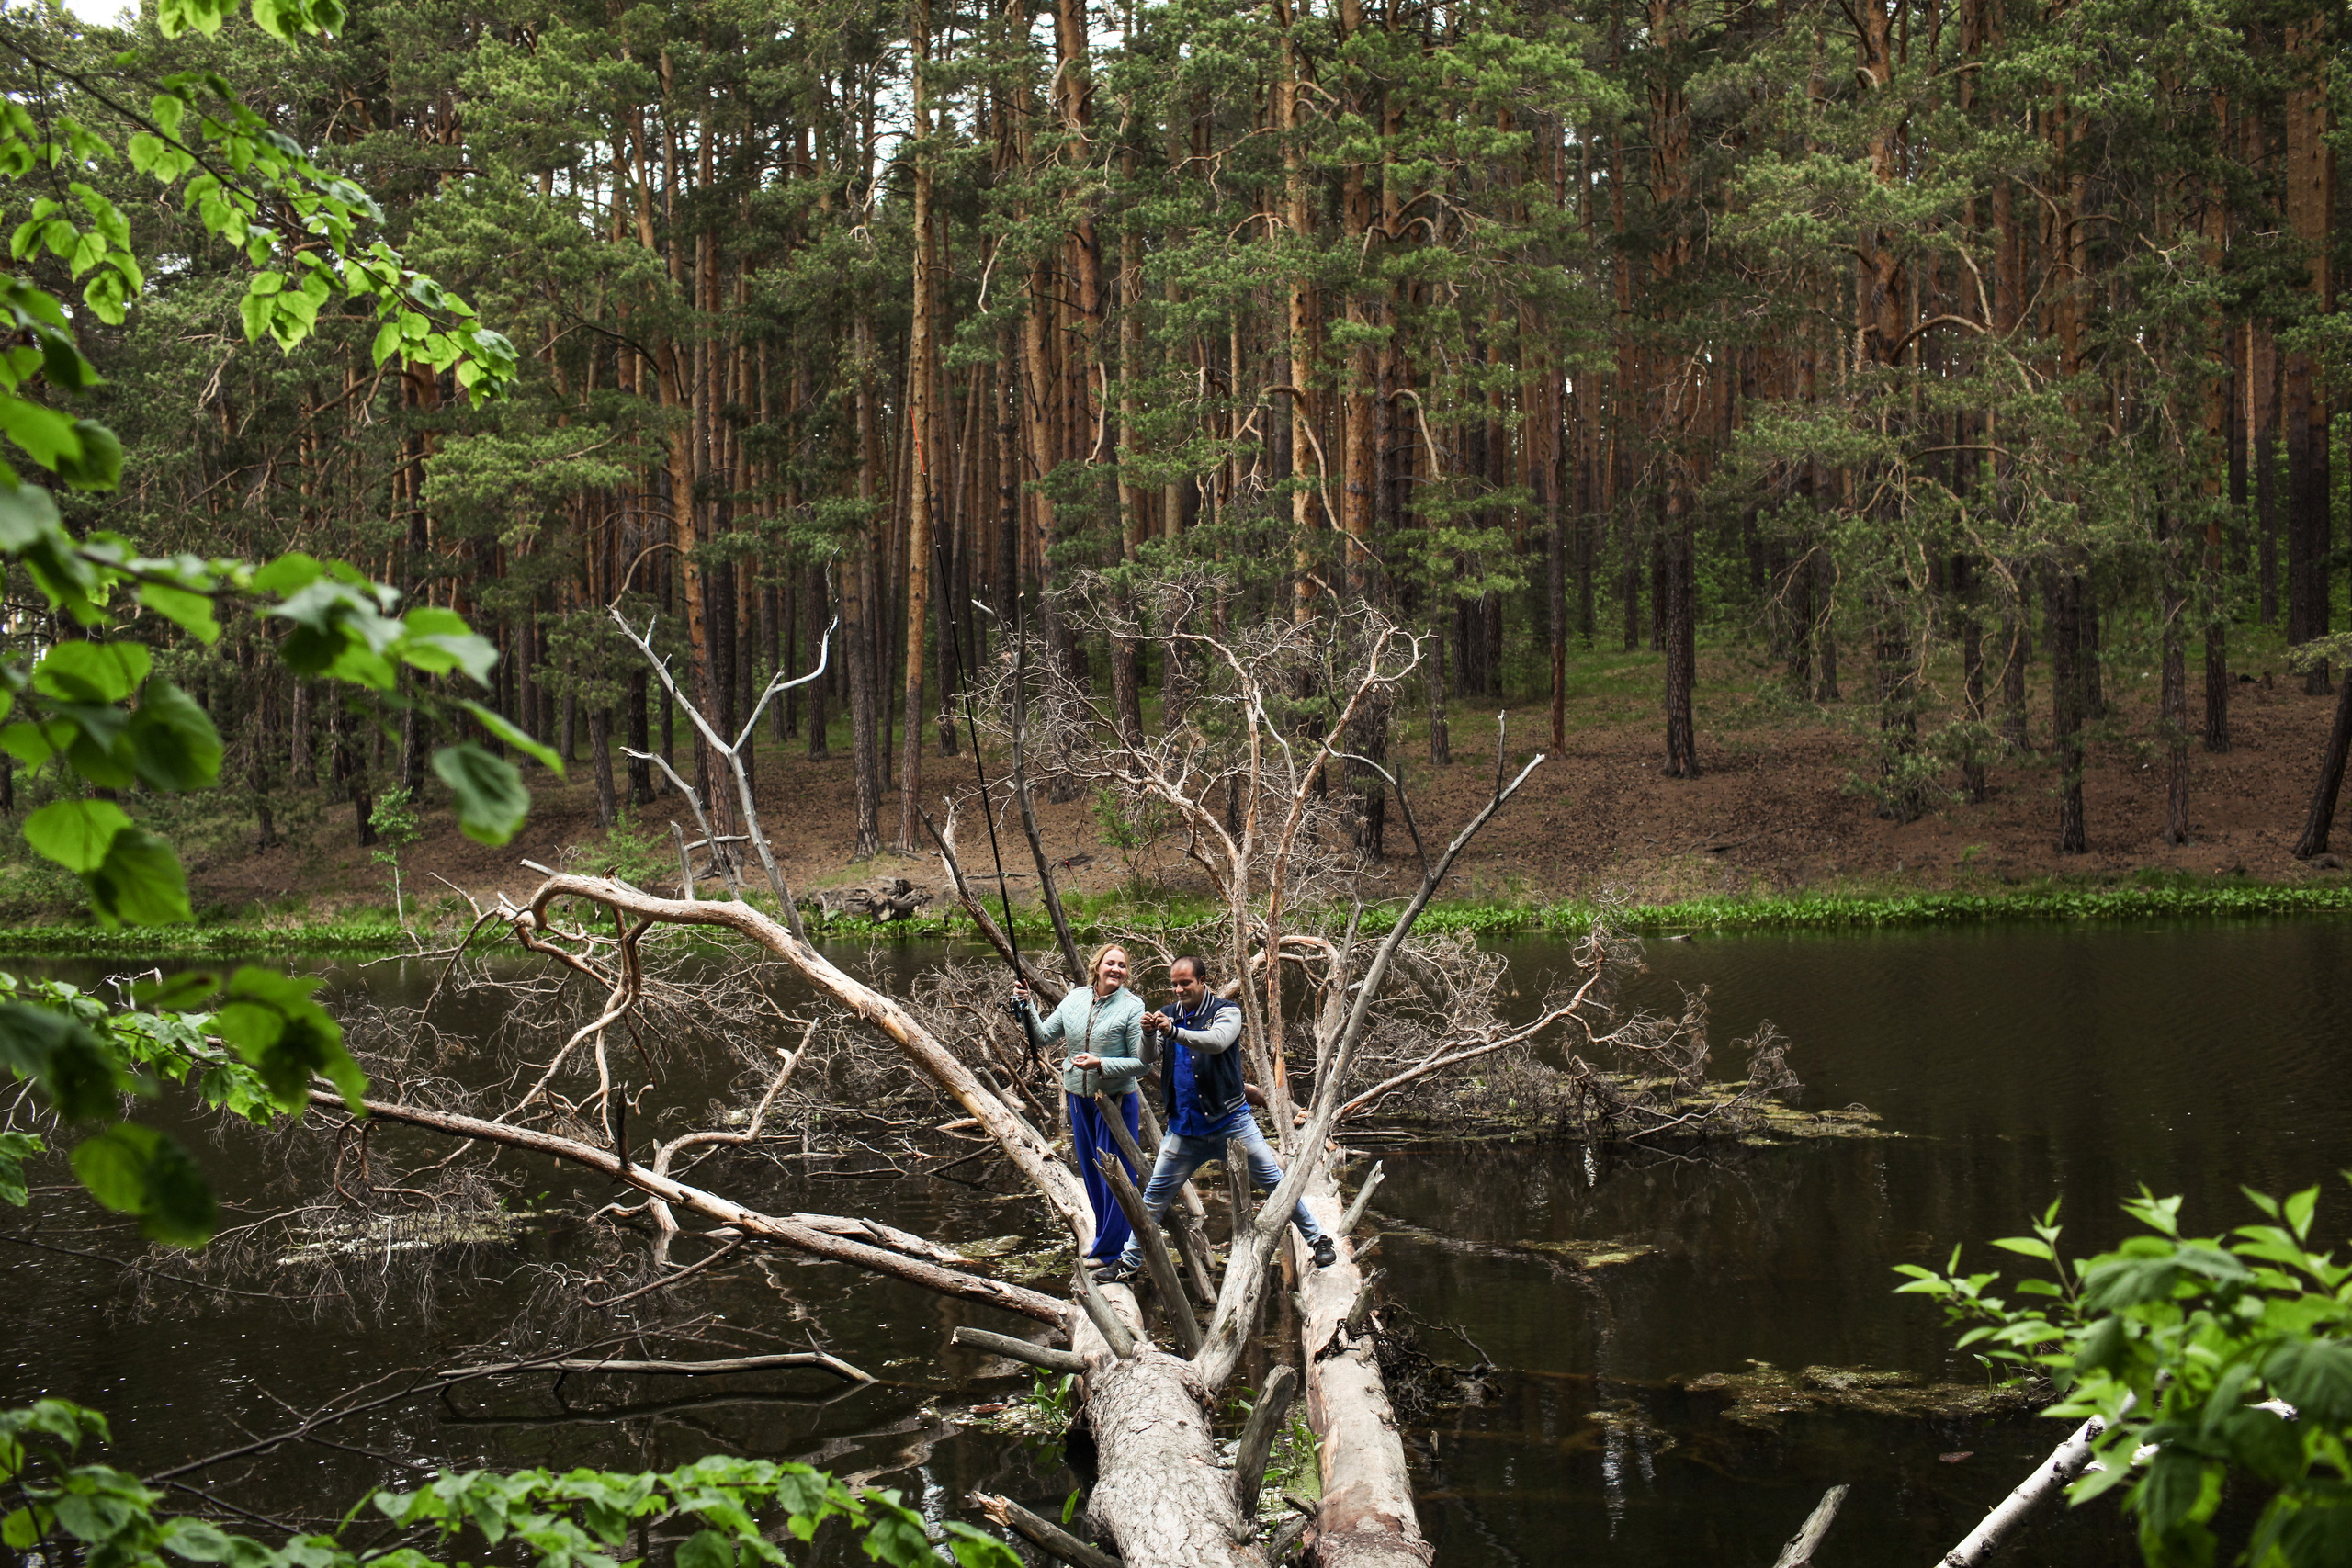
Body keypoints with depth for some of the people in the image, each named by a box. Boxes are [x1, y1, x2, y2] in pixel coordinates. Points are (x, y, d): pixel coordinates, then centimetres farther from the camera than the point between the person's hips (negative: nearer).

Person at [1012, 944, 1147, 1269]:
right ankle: (1104, 1236, 35)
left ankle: (1112, 1246, 15)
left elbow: (1141, 1062, -14)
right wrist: (1026, 1007, -9)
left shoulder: (1132, 1007, -13)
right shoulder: (1075, 998, 2)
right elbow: (1043, 1037, 5)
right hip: (1078, 1096, 6)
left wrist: (1100, 1065, -25)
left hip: (1116, 1099, -5)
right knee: (1090, 1170, 17)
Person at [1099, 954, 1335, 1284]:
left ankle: (1319, 1240, 15)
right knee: (1154, 1197, 5)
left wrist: (1174, 1032, -42)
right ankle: (1129, 1260, 16)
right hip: (1185, 1128, 3)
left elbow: (1217, 1041, -27)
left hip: (1231, 1121, -3)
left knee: (1276, 1182, 1)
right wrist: (1148, 1034, -27)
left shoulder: (1226, 1012, -6)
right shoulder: (1169, 1015, 7)